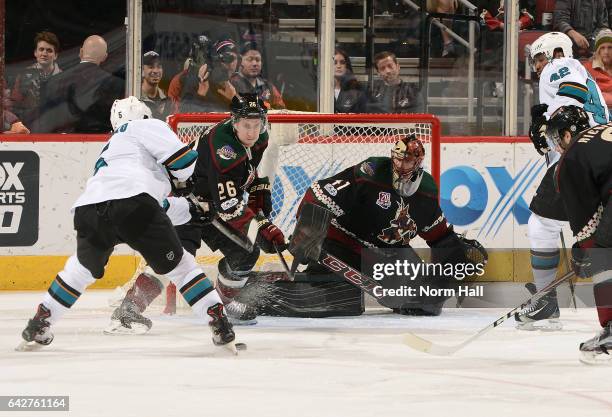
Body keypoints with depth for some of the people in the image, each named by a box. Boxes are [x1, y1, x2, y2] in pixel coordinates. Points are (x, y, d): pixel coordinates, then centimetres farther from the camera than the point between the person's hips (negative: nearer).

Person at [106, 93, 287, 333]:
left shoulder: (258, 138, -4)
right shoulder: (221, 144, -32)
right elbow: (228, 205, -35)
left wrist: (259, 191, 6)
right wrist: (264, 229, -37)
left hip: (212, 204, 9)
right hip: (184, 199, -9)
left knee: (246, 250, 4)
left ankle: (226, 298, 29)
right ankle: (129, 310, -31)